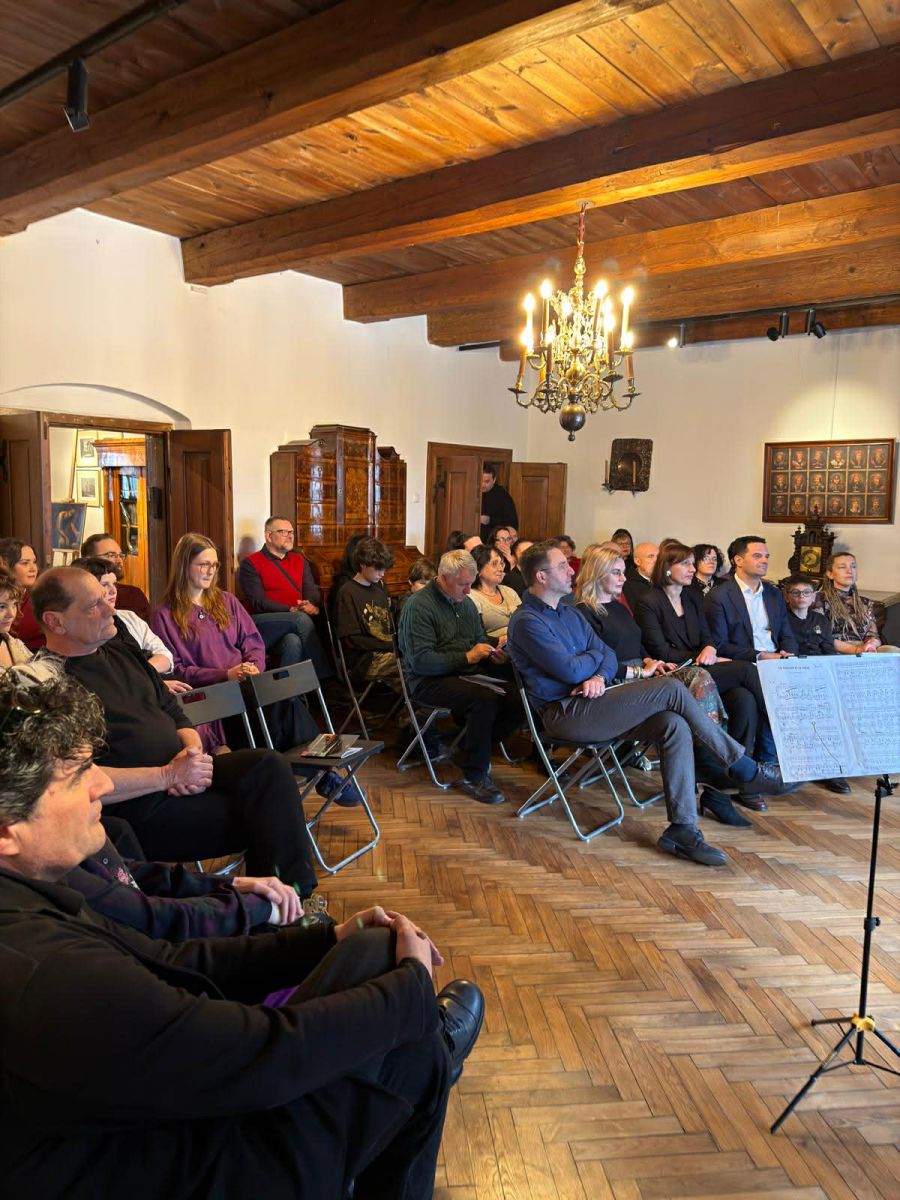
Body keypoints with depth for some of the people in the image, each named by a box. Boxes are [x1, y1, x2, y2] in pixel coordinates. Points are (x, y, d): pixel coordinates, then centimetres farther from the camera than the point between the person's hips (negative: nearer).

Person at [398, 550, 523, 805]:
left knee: (517, 700, -17)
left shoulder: (465, 603, 15)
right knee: (484, 699, -33)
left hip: (469, 673, 7)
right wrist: (467, 657, -20)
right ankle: (474, 777, -18)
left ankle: (478, 751, 4)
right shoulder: (418, 606, -10)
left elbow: (481, 640, 27)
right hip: (431, 680, -7)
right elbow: (421, 661, -18)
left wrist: (493, 655, 3)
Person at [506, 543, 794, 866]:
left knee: (675, 724, -15)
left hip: (590, 706, 9)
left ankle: (682, 827, -14)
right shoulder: (527, 621, -10)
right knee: (671, 689, -18)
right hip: (566, 714, -9)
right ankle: (744, 768, -4)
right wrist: (596, 654, 5)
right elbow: (570, 670, -17)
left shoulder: (569, 612, 19)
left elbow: (608, 655, 15)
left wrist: (599, 676, -9)